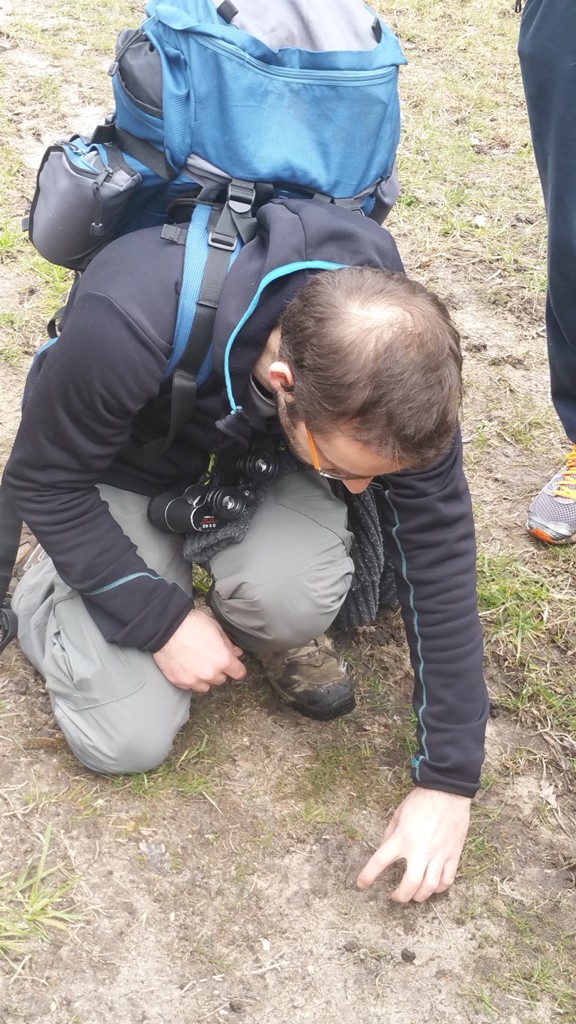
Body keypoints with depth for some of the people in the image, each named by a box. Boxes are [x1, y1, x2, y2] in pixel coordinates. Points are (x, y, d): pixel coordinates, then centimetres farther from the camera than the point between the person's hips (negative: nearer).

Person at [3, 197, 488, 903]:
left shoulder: (395, 355, -31)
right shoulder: (126, 323, -42)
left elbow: (437, 551, -22)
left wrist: (449, 778, -20)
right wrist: (163, 618, -25)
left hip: (255, 462, 2)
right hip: (124, 471, -2)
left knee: (293, 595, -33)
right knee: (130, 741, -12)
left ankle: (268, 635, 5)